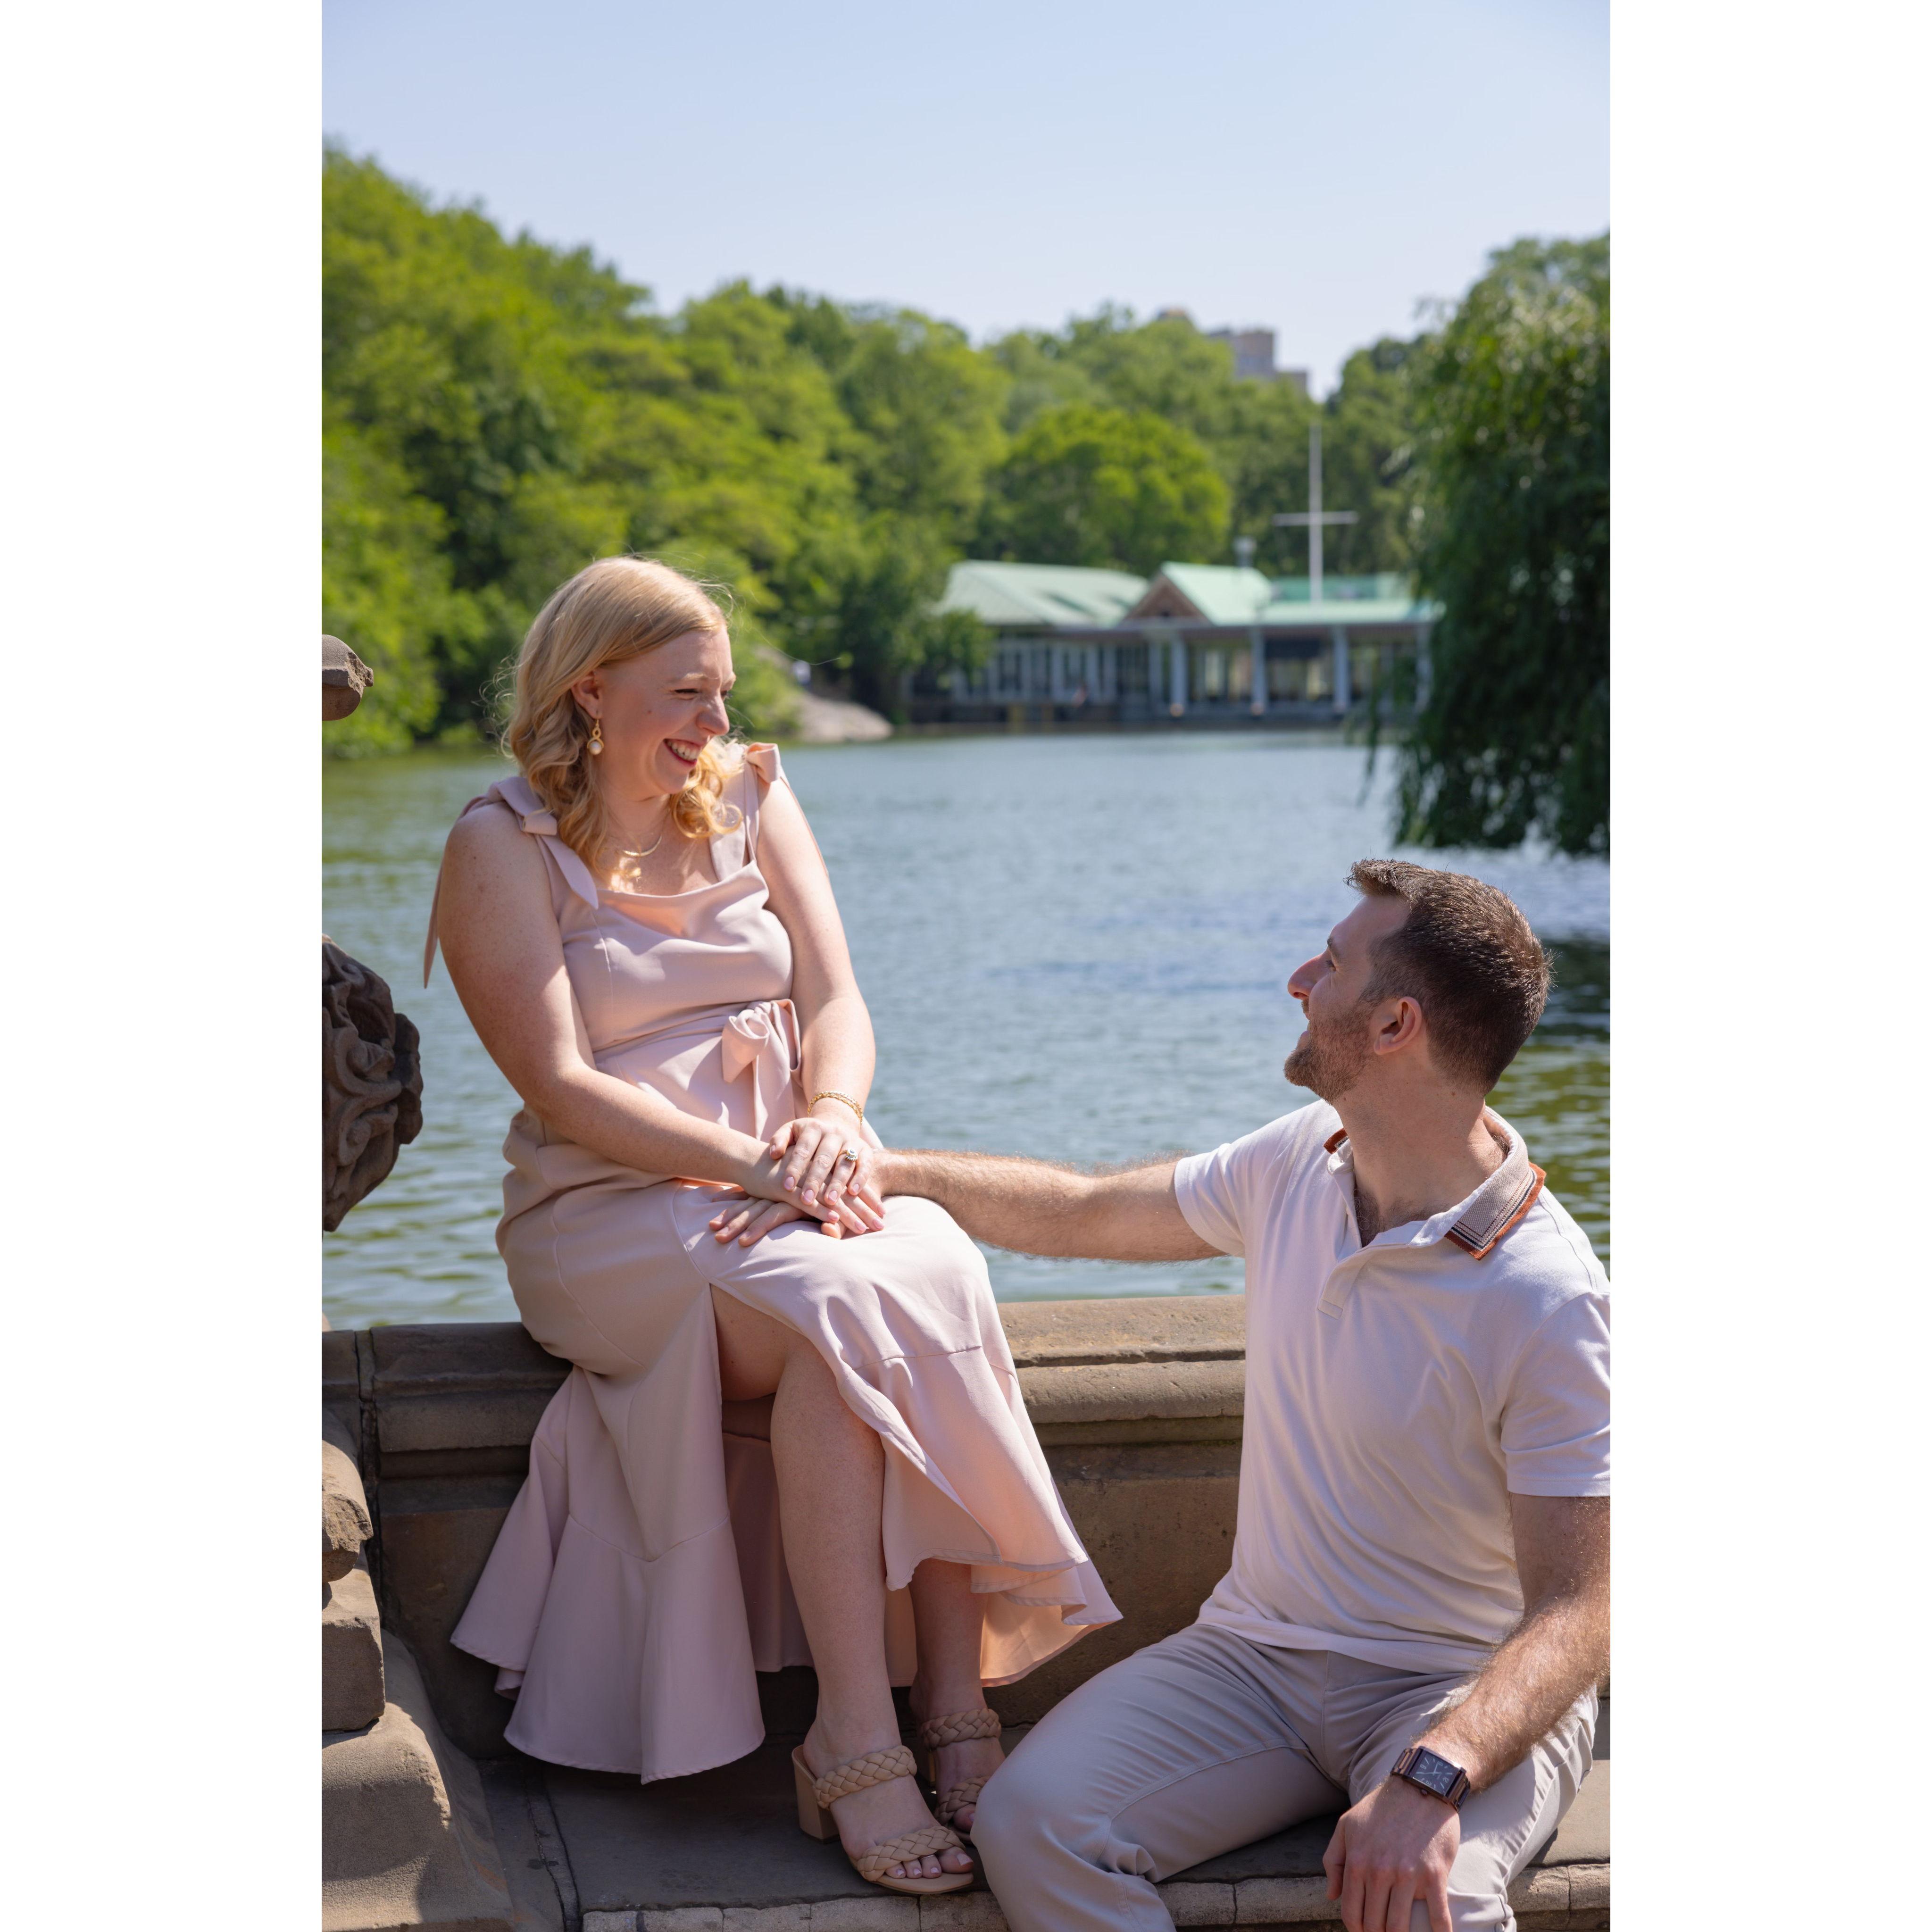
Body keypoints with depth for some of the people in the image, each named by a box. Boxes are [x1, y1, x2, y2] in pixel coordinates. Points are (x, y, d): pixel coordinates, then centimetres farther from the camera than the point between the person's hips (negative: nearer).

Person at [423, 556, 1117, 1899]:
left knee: (937, 1270, -30)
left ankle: (958, 1708, -30)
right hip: (608, 1211, -4)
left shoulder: (750, 797, 13)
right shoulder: (505, 847, -2)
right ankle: (857, 1754, -32)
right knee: (840, 1302, -34)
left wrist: (833, 1119, -18)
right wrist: (754, 1165, -23)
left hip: (791, 1183, 4)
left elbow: (838, 1003, 5)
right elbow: (562, 1089, -12)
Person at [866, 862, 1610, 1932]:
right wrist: (880, 1168, 17)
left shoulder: (1545, 1300, -19)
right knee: (1028, 1821, -20)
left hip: (1463, 1692, -5)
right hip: (1257, 1650, 6)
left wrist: (1433, 1780, -36)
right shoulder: (1301, 1161, 2)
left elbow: (1575, 1611, -21)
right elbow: (1082, 1212, 19)